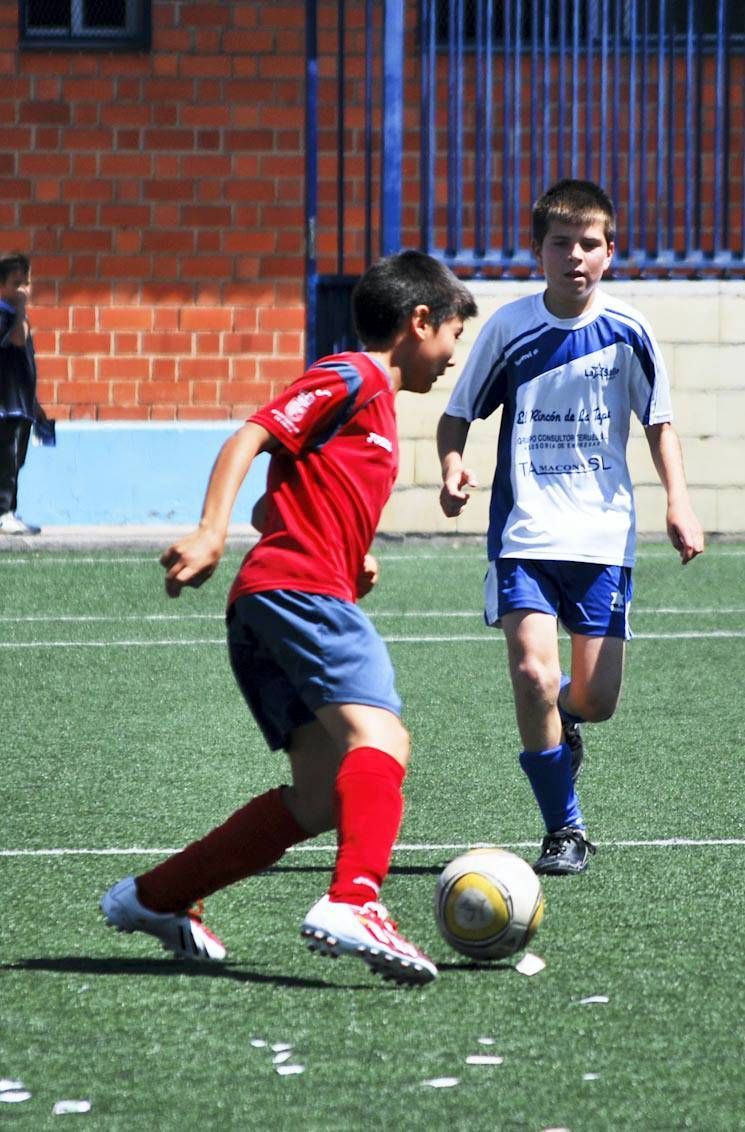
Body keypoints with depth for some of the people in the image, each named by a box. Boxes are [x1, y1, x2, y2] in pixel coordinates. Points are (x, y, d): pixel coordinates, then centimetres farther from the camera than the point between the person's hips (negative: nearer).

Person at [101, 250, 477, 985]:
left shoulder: (373, 401, 29)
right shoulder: (353, 377, 0)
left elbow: (275, 508, 34)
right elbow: (250, 437, -12)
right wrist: (210, 533, -24)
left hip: (262, 617, 10)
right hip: (302, 590, -10)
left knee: (322, 799, 4)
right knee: (379, 738, -25)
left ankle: (153, 898, 9)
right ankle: (352, 905, -45)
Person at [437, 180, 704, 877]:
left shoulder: (626, 331, -1)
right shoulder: (509, 328, -2)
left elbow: (659, 422, 7)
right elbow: (458, 415, 6)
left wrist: (678, 502, -7)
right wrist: (452, 467, -14)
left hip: (603, 537, 1)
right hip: (523, 537, -1)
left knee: (594, 700, -2)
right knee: (533, 676, -18)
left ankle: (562, 721, 38)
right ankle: (565, 830, 0)